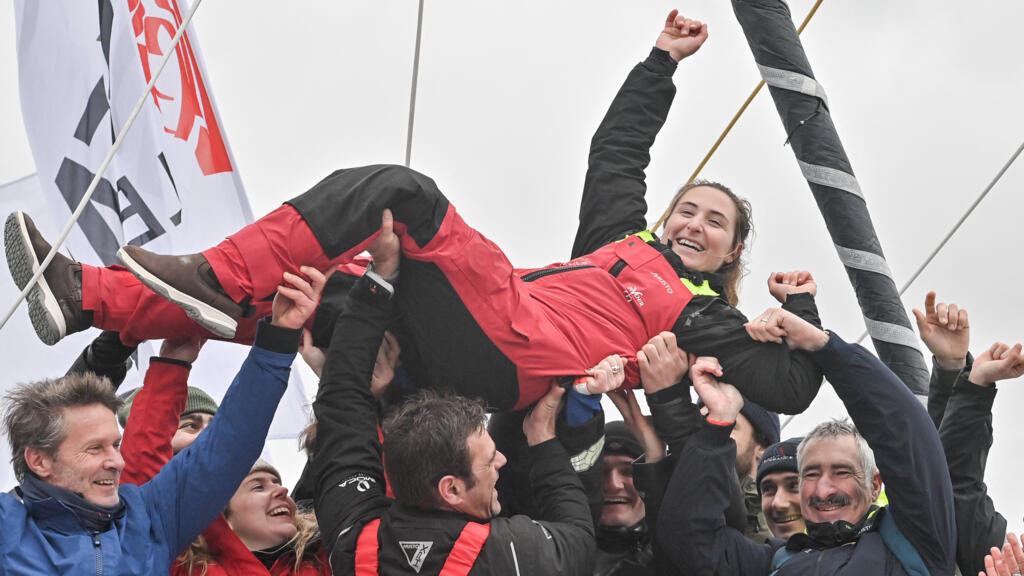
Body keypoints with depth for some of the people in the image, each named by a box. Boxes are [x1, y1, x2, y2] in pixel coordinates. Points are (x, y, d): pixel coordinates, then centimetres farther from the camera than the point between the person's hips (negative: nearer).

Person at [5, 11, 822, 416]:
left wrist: (803, 313, 4)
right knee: (292, 291, -5)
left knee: (399, 192, -21)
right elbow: (616, 151, 41)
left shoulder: (703, 317, 17)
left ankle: (216, 279, -26)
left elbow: (792, 388, 9)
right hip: (466, 347, 7)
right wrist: (661, 63, 42)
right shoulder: (625, 240, 34)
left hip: (514, 355, -7)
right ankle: (85, 296, -10)